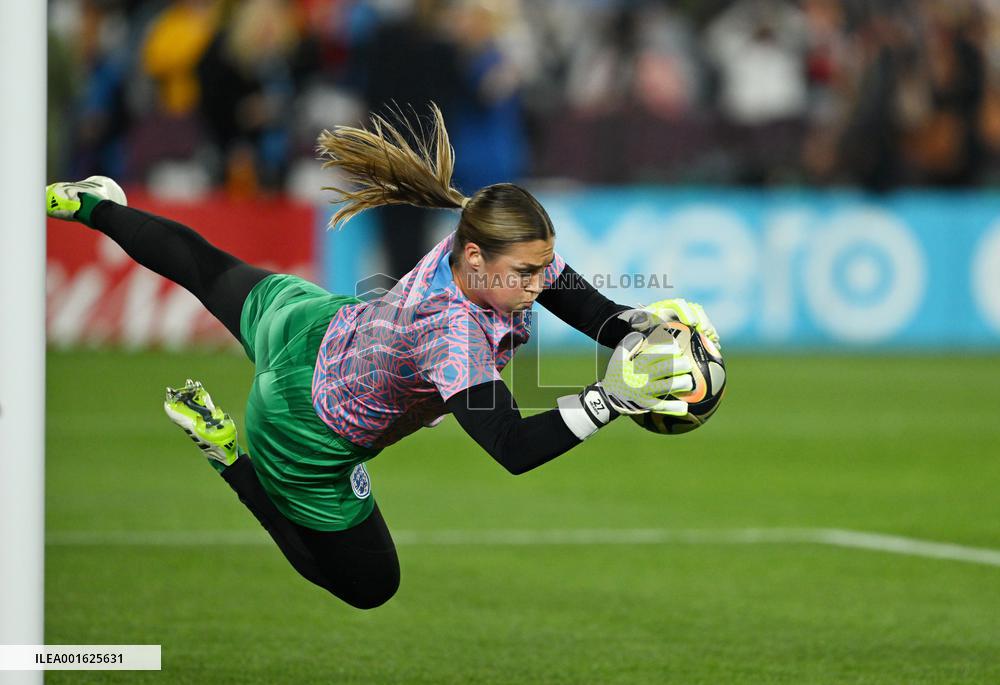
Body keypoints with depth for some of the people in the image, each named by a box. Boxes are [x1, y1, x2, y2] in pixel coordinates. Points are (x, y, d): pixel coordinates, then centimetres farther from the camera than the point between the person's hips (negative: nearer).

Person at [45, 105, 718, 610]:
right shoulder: (452, 333, -47)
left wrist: (644, 324, -42)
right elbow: (515, 449, -50)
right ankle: (226, 446, 9)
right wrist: (614, 396, -58)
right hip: (305, 434, -8)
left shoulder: (507, 252, -26)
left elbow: (597, 314, -20)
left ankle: (89, 205, 51)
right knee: (371, 585, 11)